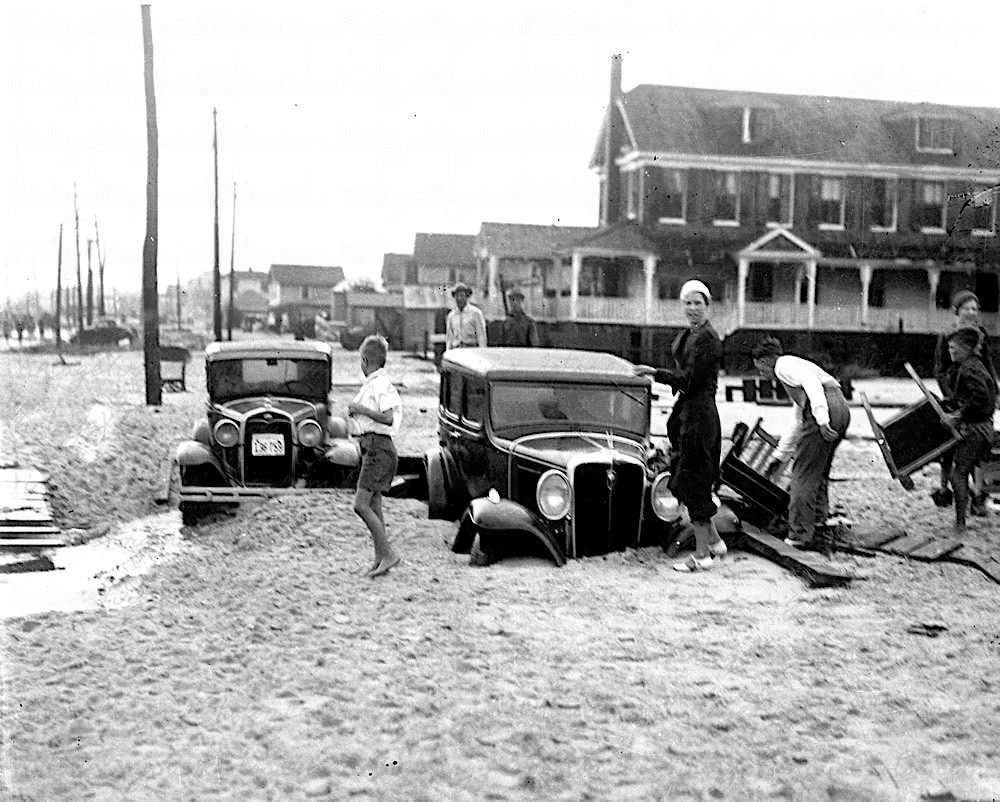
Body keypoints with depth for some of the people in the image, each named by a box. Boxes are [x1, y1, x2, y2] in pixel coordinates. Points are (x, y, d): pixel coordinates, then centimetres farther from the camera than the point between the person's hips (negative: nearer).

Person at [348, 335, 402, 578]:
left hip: (379, 448, -10)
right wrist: (355, 410, 9)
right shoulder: (371, 384, 16)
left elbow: (388, 418, -22)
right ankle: (380, 559, 12)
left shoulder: (381, 384, -14)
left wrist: (360, 409, -15)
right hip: (372, 447, 10)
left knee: (361, 504, -13)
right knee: (374, 508, 9)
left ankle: (388, 553, -10)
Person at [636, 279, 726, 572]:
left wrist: (655, 373, -16)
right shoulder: (687, 335, 15)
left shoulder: (707, 338, -15)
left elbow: (690, 380, -20)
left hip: (699, 413, -10)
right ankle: (713, 541, 25)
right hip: (687, 410, 10)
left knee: (693, 483, -5)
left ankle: (702, 555, 3)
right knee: (684, 482, 14)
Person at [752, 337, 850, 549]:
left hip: (826, 408, -10)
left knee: (803, 473, -4)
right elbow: (798, 423, 41)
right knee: (819, 468, 26)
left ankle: (800, 535, -4)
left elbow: (811, 383, -15)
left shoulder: (784, 365, 7)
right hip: (841, 410, 10)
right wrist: (778, 457, 46)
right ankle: (818, 518, 37)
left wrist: (822, 419, -25)